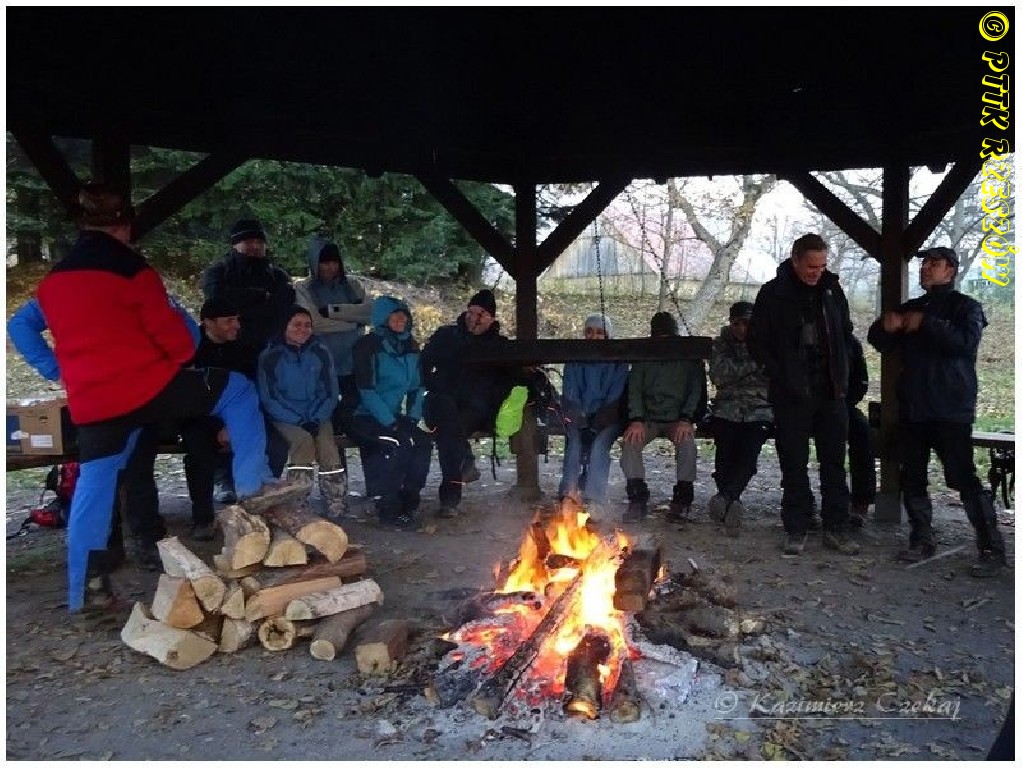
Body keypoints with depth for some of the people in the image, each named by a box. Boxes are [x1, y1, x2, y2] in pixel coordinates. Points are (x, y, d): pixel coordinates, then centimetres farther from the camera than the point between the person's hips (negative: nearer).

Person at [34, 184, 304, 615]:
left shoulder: (53, 280, 13)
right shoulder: (129, 268, -8)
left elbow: (72, 338, 23)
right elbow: (168, 330, -7)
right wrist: (184, 356, 13)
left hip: (89, 403, 7)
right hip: (147, 386, -6)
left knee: (94, 485, 15)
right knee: (237, 390, 6)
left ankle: (85, 588, 19)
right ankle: (254, 486, 2)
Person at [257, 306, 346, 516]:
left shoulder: (320, 353, 4)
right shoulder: (270, 356, -3)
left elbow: (330, 392, 7)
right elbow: (268, 398, -5)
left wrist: (316, 420, -10)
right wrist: (298, 422, -16)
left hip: (317, 417, 2)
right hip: (285, 418, -2)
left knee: (327, 443, -26)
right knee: (303, 440, -32)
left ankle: (337, 510, -22)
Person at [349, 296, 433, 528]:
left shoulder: (410, 346, 12)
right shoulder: (368, 346, -7)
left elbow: (417, 387, 13)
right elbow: (366, 391, -13)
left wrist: (412, 418, -3)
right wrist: (391, 423, -21)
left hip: (394, 418, 5)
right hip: (365, 419, -5)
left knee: (424, 442, -21)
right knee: (399, 443, -30)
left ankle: (408, 504, -6)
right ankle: (388, 510, -16)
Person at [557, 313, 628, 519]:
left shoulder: (618, 362, 5)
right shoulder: (574, 361, 11)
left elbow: (615, 396, -3)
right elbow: (570, 396, 5)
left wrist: (597, 422, -14)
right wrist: (581, 421, -11)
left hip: (606, 419, -1)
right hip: (579, 418, 2)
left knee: (599, 443, -31)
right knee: (574, 442, -28)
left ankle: (593, 500, -33)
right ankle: (568, 497, -30)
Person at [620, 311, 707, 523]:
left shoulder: (690, 359, 5)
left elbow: (696, 391, -2)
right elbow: (634, 390, -1)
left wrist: (686, 420, -19)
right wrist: (636, 420, -18)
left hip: (678, 419, -1)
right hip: (649, 419, 2)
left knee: (687, 443, -32)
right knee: (630, 442, -27)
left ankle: (682, 500, -18)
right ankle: (638, 500, -22)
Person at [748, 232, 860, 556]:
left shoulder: (831, 289, 7)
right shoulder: (774, 293, -5)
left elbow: (846, 335, 17)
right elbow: (757, 342, -3)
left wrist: (841, 376, 7)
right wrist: (781, 377, -11)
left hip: (830, 392, 4)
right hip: (791, 395, -4)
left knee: (834, 462, 8)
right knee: (794, 465, 3)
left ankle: (835, 529, 18)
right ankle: (796, 531, 14)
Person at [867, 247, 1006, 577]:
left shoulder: (966, 307, 1)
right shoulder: (910, 308, 19)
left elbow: (966, 342, -17)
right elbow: (879, 342, 14)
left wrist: (926, 324, -17)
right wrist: (885, 327, -7)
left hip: (951, 408, -6)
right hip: (912, 406, 6)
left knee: (962, 477, -9)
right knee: (912, 477, 7)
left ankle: (992, 549, 0)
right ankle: (922, 540, 17)